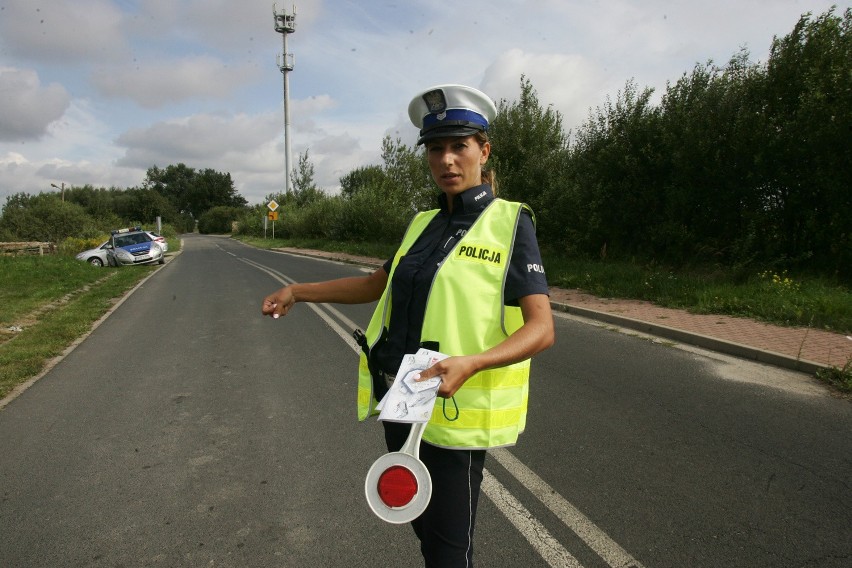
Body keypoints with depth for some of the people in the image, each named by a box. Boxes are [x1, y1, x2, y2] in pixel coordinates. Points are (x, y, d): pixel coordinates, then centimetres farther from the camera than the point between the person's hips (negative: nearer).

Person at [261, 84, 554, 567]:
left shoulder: (510, 223, -9)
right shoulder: (424, 224, 9)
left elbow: (542, 328, -16)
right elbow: (378, 284, 21)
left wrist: (470, 363, -32)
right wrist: (298, 291, 18)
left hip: (454, 413, -6)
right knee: (425, 527, 22)